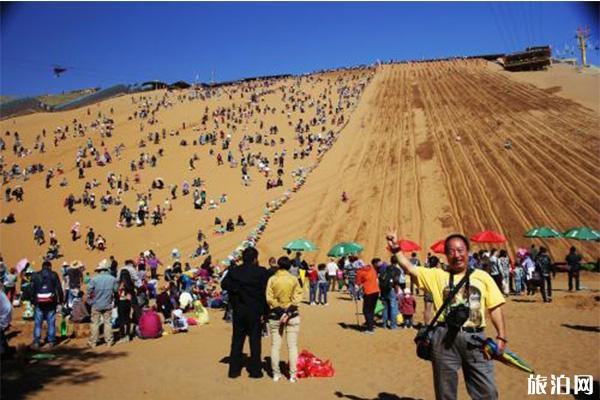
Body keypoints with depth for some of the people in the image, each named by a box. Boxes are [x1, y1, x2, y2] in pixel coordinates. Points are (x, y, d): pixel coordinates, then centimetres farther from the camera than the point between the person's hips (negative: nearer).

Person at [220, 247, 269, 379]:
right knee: (255, 340, 6)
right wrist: (264, 311, -8)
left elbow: (224, 284, -9)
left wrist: (236, 289, 1)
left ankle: (234, 370, 15)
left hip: (238, 311, 3)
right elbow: (265, 293, -11)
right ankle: (255, 370, 10)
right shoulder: (261, 272, -9)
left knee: (237, 340, 11)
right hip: (255, 312, -3)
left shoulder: (233, 271, 0)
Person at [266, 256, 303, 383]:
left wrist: (280, 311, -7)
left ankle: (276, 374, 13)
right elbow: (297, 298, -9)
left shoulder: (272, 279, -5)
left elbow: (269, 298, -8)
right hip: (292, 315, 0)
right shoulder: (294, 279, -4)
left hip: (275, 315, 0)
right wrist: (288, 312, -11)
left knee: (275, 346, 9)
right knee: (292, 346, 7)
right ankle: (292, 374, 9)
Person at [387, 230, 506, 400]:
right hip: (446, 338, 0)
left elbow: (495, 308, 7)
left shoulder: (482, 276, 8)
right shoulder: (437, 275, 9)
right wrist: (395, 248, -8)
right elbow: (409, 268, 2)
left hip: (475, 338, 0)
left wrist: (501, 336, -1)